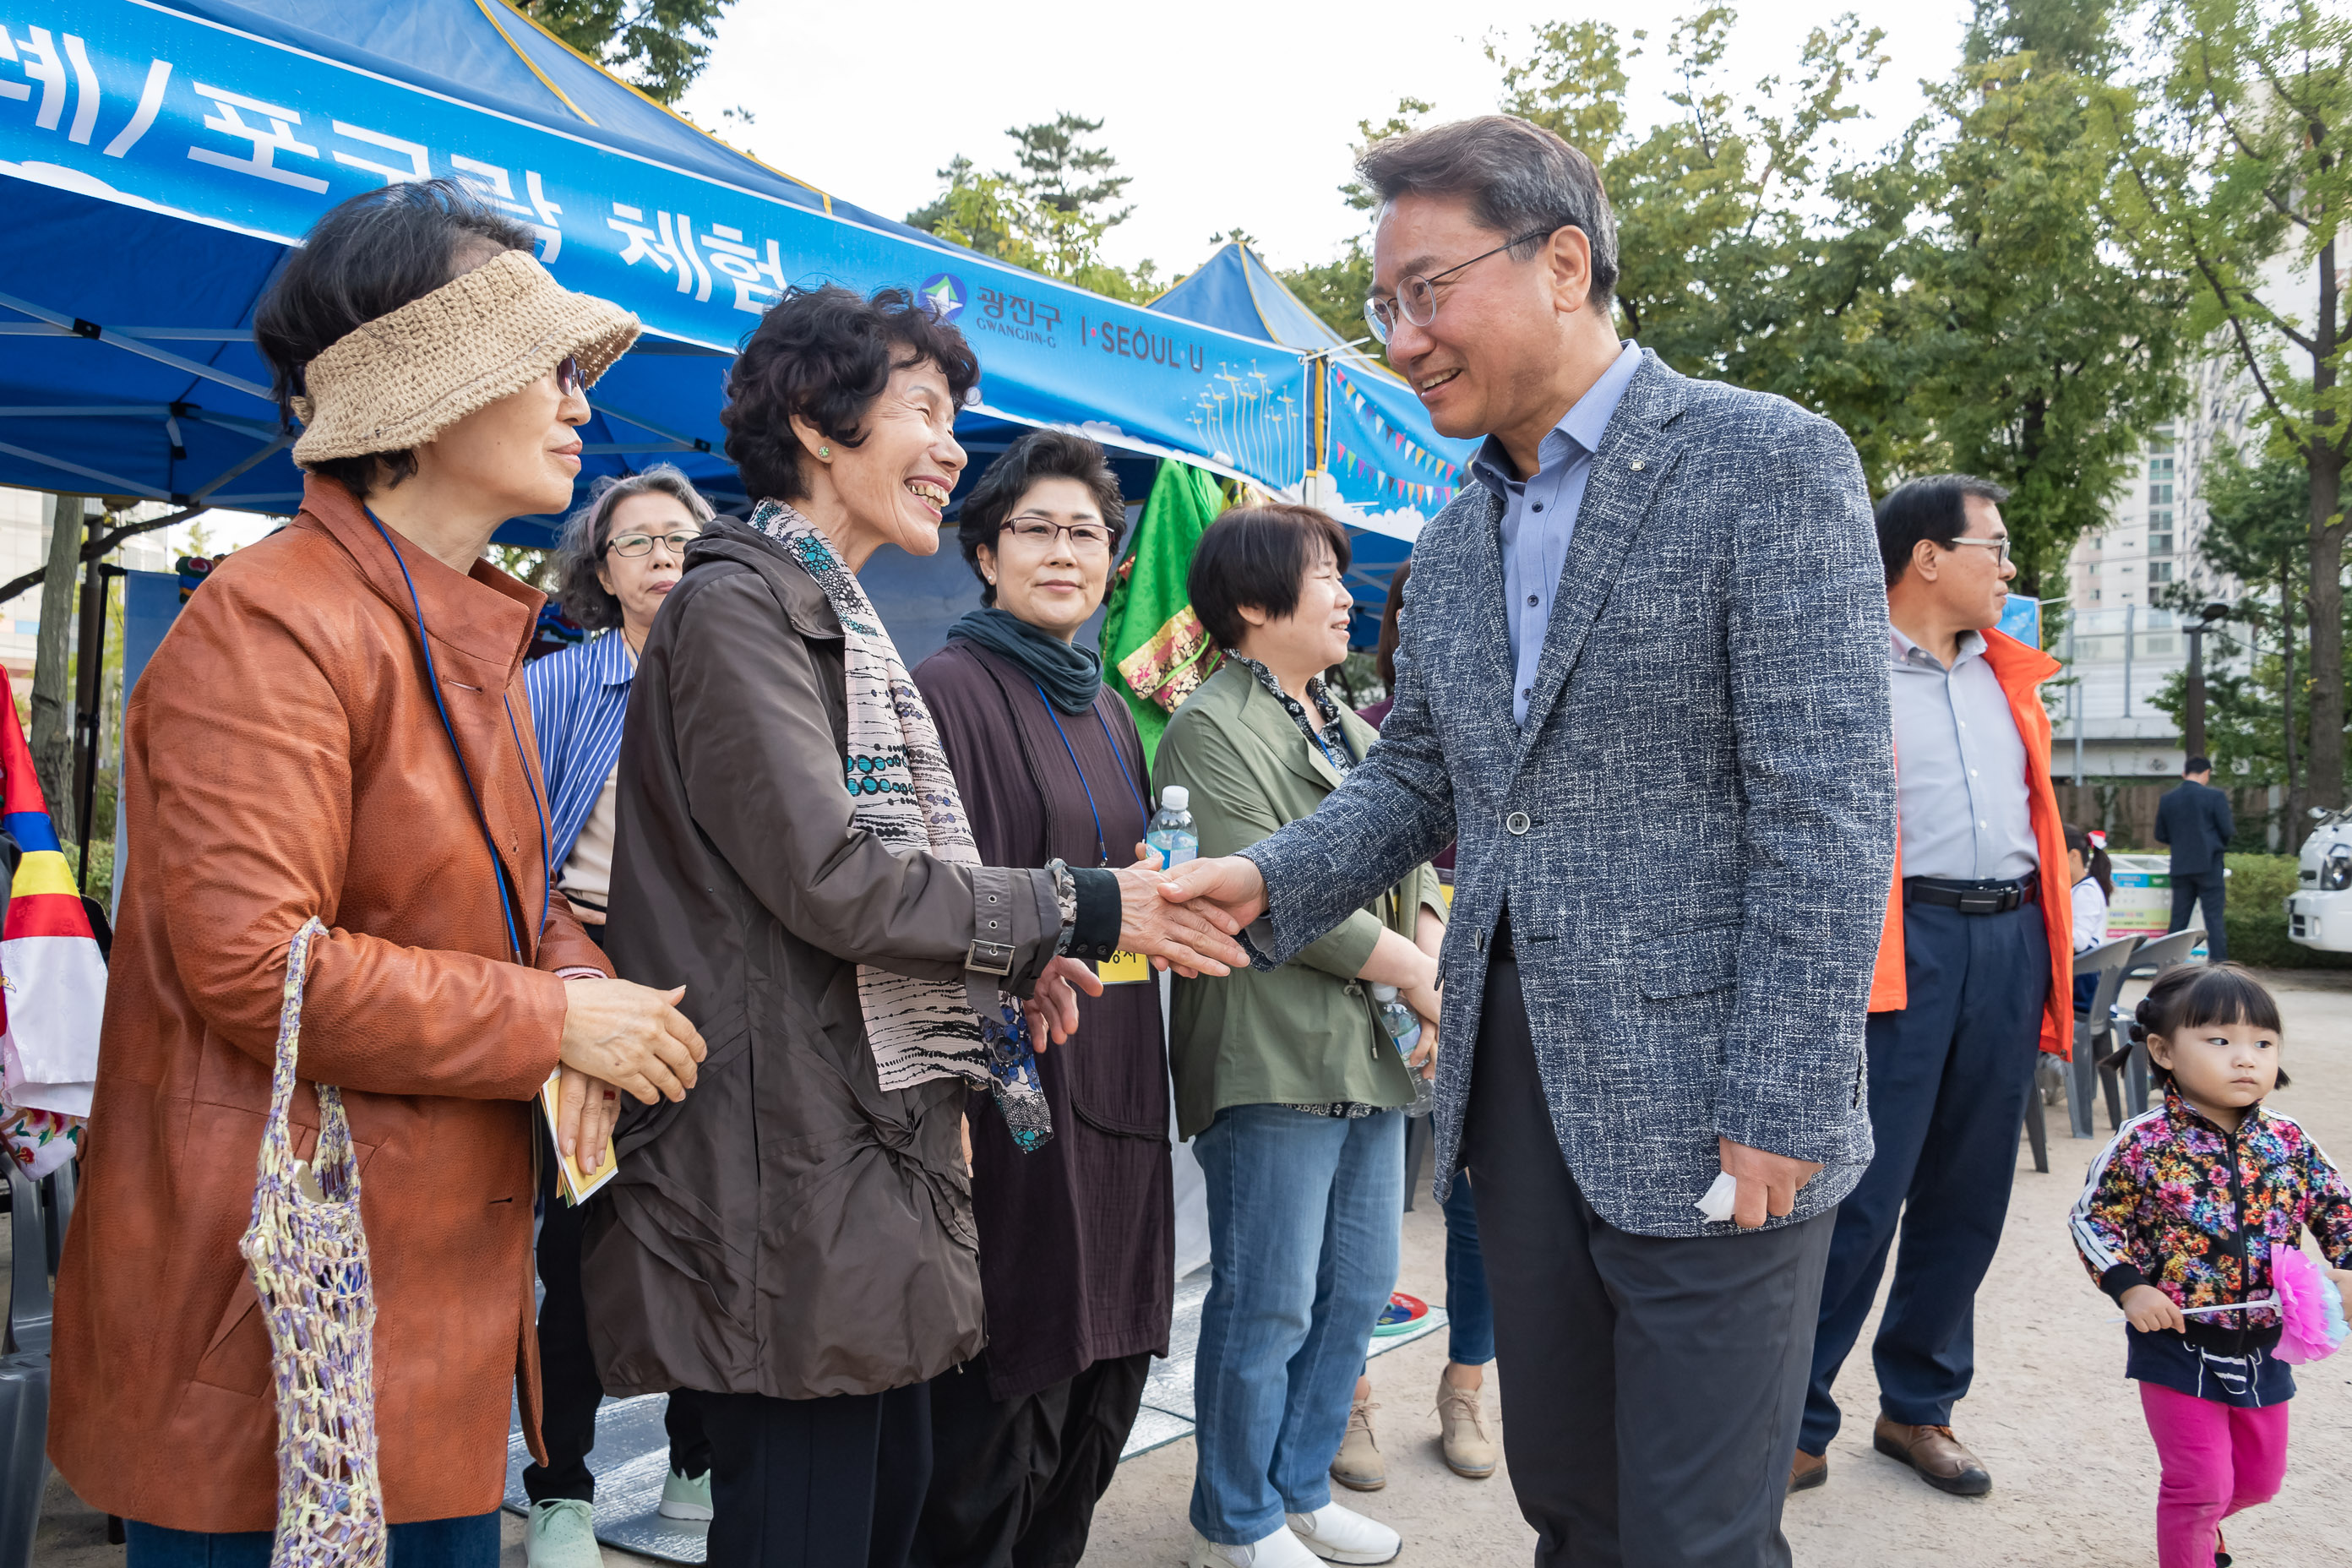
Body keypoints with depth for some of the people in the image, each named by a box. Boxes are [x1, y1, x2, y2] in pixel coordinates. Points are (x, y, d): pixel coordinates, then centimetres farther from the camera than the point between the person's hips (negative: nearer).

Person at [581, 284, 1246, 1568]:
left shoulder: (839, 620, 19)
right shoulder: (738, 606, -11)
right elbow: (826, 875, -20)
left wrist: (1009, 962, 5)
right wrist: (1077, 912, -13)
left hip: (879, 1151, 10)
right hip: (791, 1168, -10)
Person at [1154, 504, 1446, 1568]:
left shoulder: (1347, 729, 18)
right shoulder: (1212, 729, -9)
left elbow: (1411, 862, 14)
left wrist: (1438, 963, -5)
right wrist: (1414, 975, -12)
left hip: (1371, 1055, 9)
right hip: (1273, 1062, -9)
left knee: (1357, 1294, 15)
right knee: (1268, 1307, 1)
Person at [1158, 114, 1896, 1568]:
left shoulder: (1770, 463, -9)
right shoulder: (1453, 544, 12)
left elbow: (1830, 809, -15)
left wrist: (1782, 1109, -18)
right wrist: (1266, 881, -1)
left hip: (1705, 1115, -6)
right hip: (1511, 1082, 7)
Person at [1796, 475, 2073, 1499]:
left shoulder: (2009, 676, 18)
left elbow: (2036, 814, 23)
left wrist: (2044, 961, 17)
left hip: (2008, 943, 7)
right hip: (1902, 944, -7)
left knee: (1968, 1194, 12)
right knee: (1862, 1195, -7)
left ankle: (1918, 1407, 26)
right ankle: (1796, 1427, 5)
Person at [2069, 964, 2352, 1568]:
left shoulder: (2288, 1142, -4)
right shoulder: (2144, 1145, -16)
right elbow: (2092, 1218, -9)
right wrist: (2130, 1288, -18)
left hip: (2264, 1348, 5)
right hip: (2178, 1345, -5)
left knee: (2260, 1478, 23)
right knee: (2200, 1481, 0)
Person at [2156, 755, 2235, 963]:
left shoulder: (2167, 799, 5)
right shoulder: (2215, 797, -7)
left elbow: (2160, 836, 10)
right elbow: (2228, 831, -8)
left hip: (2180, 867, 4)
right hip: (2209, 866, -4)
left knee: (2178, 920, 8)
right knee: (2214, 917, -1)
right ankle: (2218, 963, -3)